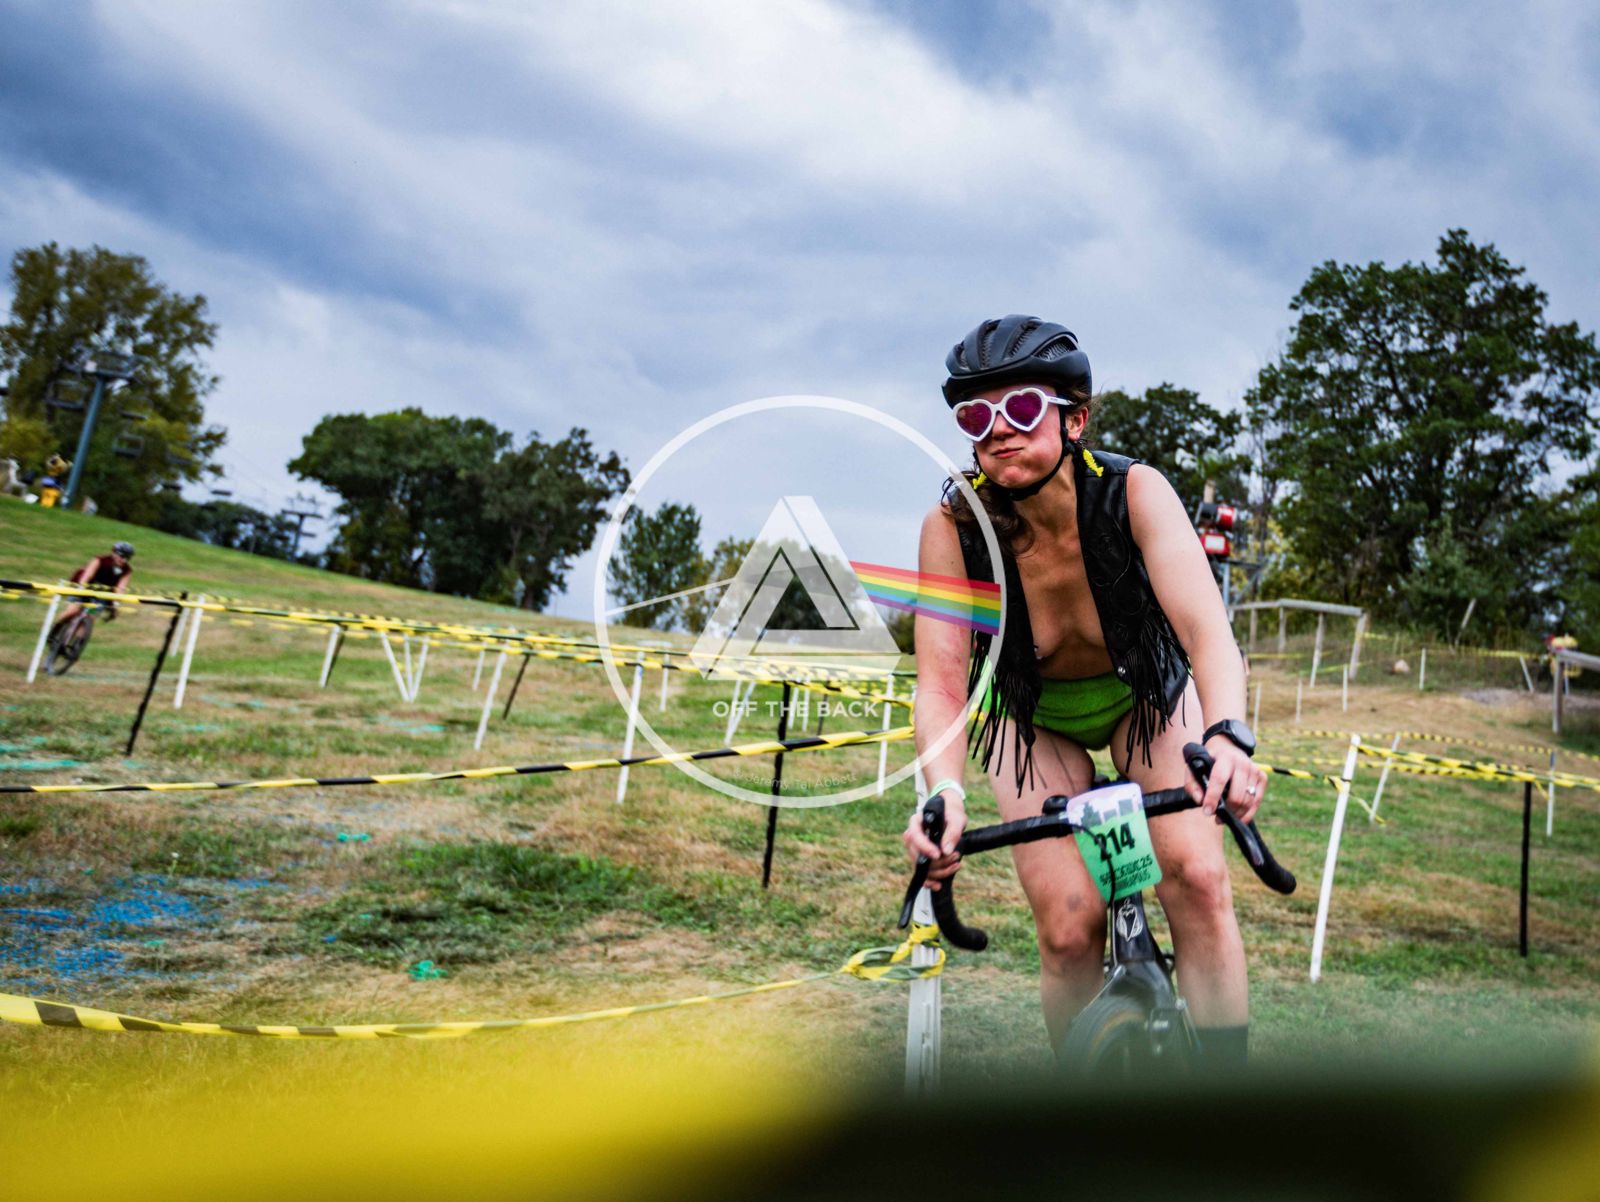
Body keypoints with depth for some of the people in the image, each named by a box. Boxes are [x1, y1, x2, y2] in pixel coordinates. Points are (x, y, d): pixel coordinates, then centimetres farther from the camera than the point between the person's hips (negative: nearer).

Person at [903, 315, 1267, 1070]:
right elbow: (940, 680, -34)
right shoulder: (953, 526, -29)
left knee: (1197, 879, -19)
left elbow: (1206, 628, -39)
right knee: (1068, 931, -12)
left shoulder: (1134, 491, -29)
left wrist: (1227, 736, -58)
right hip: (1033, 714, 0)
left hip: (1144, 690, 1)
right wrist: (945, 795, -51)